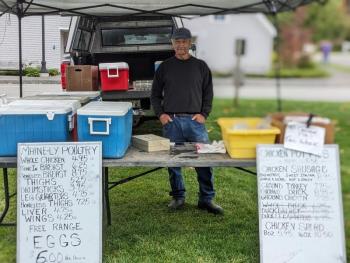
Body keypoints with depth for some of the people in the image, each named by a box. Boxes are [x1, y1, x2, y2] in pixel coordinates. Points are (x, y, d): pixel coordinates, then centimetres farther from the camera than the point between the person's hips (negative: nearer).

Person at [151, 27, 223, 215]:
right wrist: (160, 114, 0)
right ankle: (178, 197, 17)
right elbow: (155, 95, 15)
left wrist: (203, 114, -2)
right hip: (171, 121, 0)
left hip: (195, 120, 0)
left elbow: (208, 94, 13)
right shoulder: (164, 67, 12)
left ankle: (206, 199, 6)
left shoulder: (200, 66, 13)